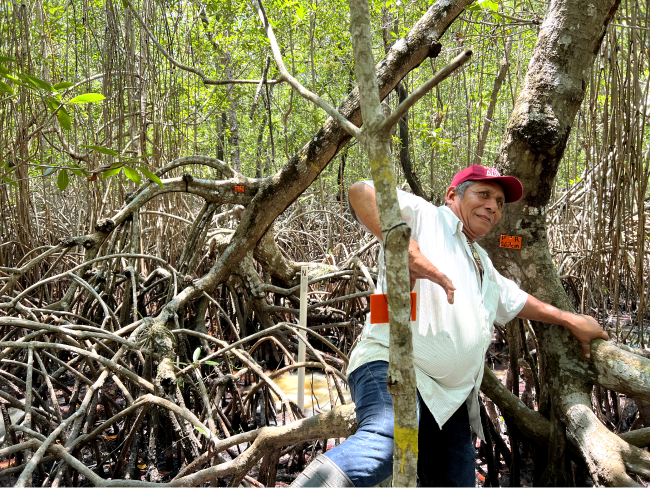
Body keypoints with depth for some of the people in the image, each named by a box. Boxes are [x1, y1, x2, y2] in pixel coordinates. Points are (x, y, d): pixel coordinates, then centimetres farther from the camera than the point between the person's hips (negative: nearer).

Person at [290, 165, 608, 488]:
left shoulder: (485, 269, 32)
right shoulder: (424, 217, 4)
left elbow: (517, 300, 49)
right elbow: (362, 192, -13)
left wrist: (569, 319, 53)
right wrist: (406, 249, -23)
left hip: (449, 400, 9)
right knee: (384, 443, -38)